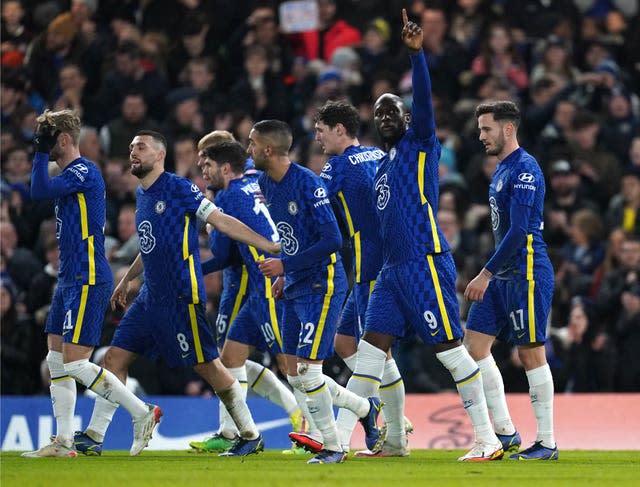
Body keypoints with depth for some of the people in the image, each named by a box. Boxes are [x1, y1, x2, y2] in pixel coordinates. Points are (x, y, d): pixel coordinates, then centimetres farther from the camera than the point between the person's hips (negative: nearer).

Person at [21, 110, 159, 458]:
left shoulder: (85, 172, -13)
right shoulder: (69, 175, 17)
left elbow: (40, 191, -24)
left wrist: (42, 152, -17)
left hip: (88, 282, -10)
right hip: (69, 281, 10)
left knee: (75, 363, -13)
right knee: (56, 360, 8)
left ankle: (141, 413, -6)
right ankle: (63, 442, 9)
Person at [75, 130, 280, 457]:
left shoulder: (178, 188, -10)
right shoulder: (141, 194, 15)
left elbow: (222, 221, -12)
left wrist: (271, 247, -16)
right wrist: (126, 280, 35)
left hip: (181, 296, -8)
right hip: (150, 297, 8)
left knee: (207, 365, -5)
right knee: (115, 359, 4)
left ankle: (251, 435, 6)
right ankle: (93, 436, 8)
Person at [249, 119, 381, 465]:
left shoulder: (307, 183, -18)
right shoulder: (266, 183, 7)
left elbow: (332, 240, -21)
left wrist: (285, 265, -20)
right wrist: (284, 275, 12)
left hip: (322, 284, -9)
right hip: (294, 288, 9)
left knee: (307, 370, -12)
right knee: (295, 375, 8)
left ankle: (332, 447, 1)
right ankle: (366, 408, 25)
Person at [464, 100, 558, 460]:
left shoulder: (525, 169, -14)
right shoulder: (502, 169, 16)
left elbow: (518, 231, -20)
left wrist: (486, 274, -19)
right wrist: (490, 275, 21)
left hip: (527, 274, -10)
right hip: (503, 276, 10)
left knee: (531, 353, -5)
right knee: (475, 343, 4)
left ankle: (547, 443, 3)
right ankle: (506, 433, 8)